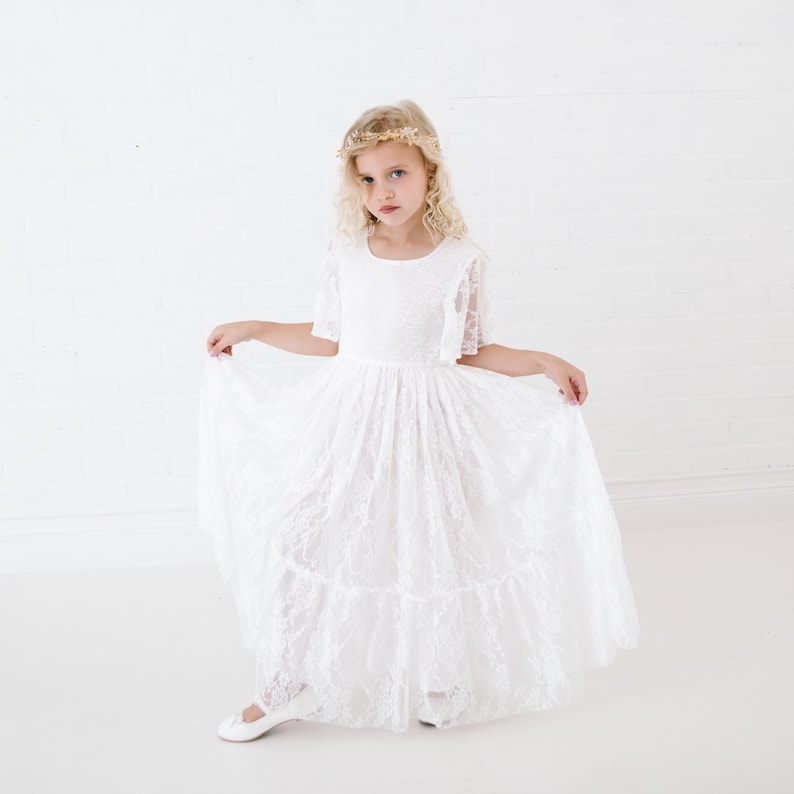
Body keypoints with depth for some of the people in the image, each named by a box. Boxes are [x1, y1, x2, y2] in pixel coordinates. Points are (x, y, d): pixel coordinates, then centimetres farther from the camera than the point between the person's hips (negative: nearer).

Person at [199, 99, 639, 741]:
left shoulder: (461, 259, -4)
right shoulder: (346, 253, 1)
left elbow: (471, 352, 3)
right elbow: (330, 339, 10)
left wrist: (546, 362, -6)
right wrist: (252, 329, 12)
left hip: (428, 423, -1)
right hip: (350, 419, 2)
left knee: (429, 549, 5)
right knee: (303, 539, 0)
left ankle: (435, 679, 32)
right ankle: (287, 686, 20)